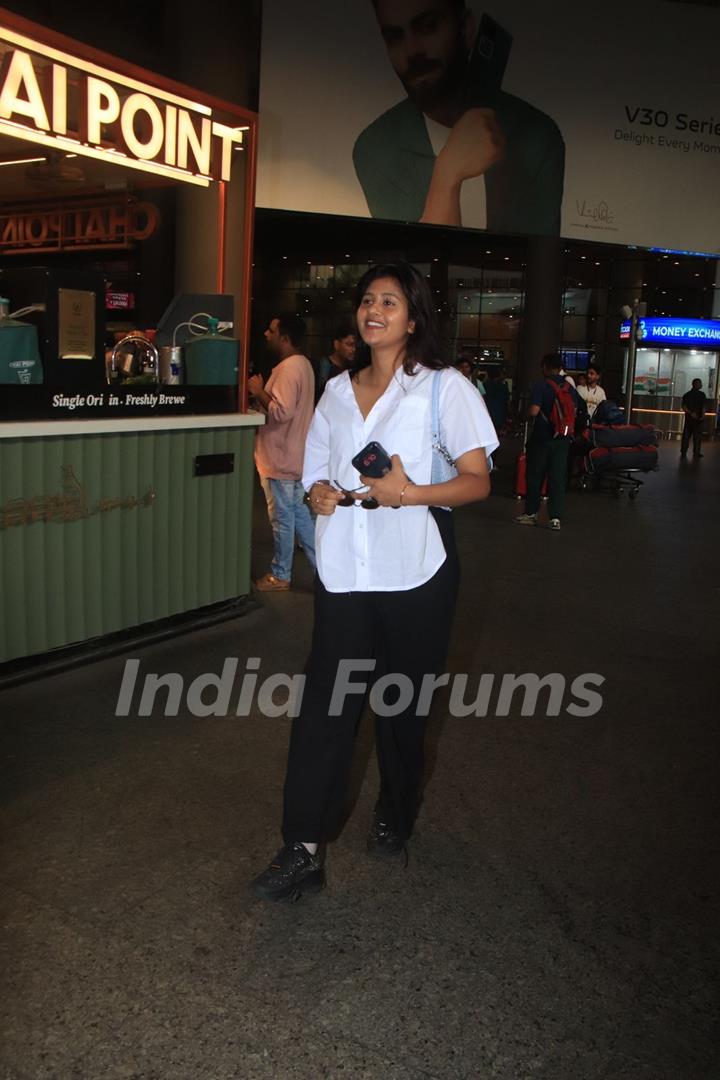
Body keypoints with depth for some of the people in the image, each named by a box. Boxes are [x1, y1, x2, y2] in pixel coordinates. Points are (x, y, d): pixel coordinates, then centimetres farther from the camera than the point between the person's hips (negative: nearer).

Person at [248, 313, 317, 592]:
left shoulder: (288, 368, -20)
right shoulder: (303, 364, 13)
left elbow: (281, 412, -29)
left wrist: (259, 392, -16)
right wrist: (263, 394, 12)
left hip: (281, 460, -10)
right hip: (294, 457, 10)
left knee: (282, 519, 2)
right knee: (301, 515, 16)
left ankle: (280, 576, 15)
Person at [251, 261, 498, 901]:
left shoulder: (444, 387, 0)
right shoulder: (339, 390, 15)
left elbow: (478, 481, -4)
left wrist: (410, 493, -20)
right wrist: (319, 492, -3)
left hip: (415, 575, -3)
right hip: (344, 573, 4)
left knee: (402, 706, 10)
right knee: (324, 705, -4)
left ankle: (396, 818, 34)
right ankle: (303, 851, 3)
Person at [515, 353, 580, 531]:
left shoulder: (540, 385, -11)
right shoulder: (570, 388, 6)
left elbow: (533, 411, -18)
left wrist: (528, 413, 2)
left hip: (542, 438, -4)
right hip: (563, 438, 4)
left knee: (535, 476, 8)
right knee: (558, 478, 4)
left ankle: (531, 513, 16)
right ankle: (556, 518, 1)